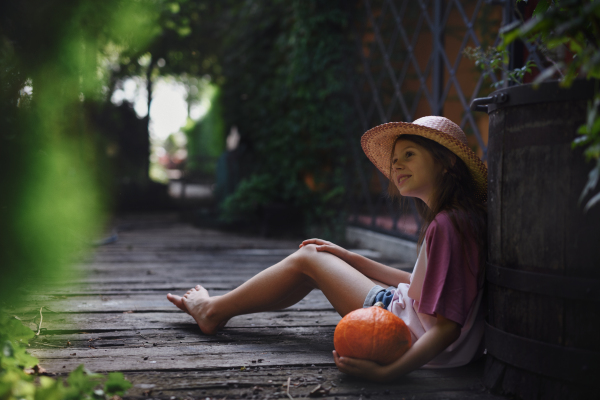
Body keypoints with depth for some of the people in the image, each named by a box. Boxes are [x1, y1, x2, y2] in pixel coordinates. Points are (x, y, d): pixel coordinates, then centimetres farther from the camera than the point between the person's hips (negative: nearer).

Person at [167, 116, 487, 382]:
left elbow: (447, 326, -28)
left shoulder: (447, 226, -22)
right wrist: (349, 258, 18)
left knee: (307, 259, 1)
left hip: (421, 343, -10)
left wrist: (386, 371, -38)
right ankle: (219, 307, 29)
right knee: (315, 255, 17)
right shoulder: (450, 218, 9)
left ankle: (215, 311, 22)